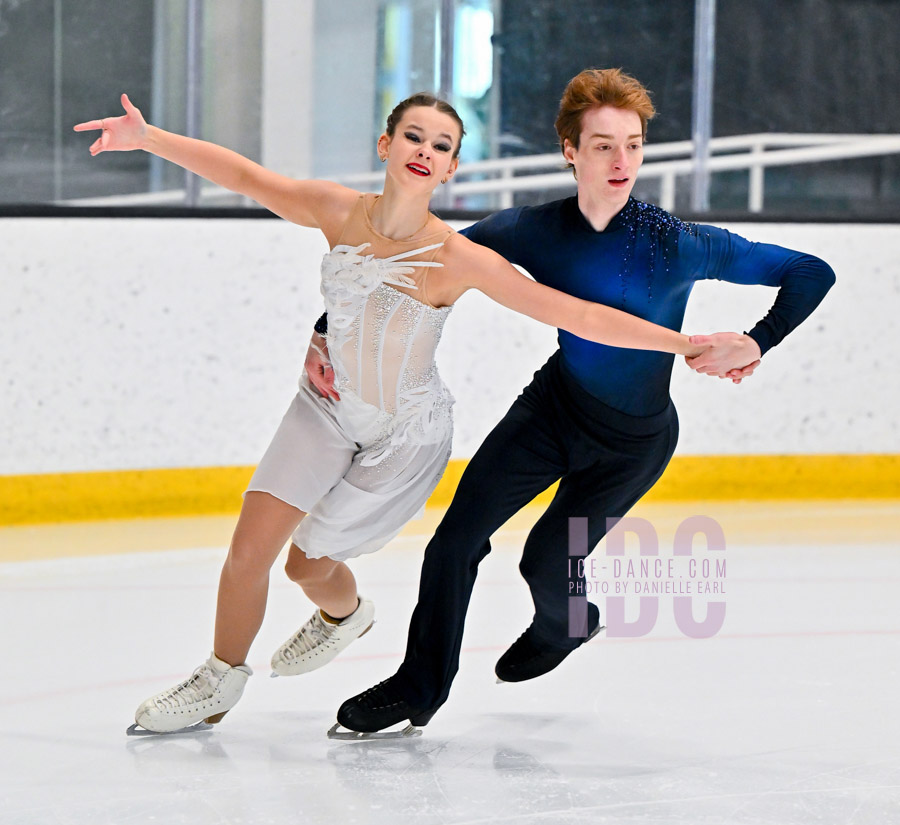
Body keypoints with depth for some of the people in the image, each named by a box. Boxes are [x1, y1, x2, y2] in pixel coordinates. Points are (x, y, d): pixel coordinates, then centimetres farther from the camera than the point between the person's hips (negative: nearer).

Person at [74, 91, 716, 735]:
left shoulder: (459, 260, -27)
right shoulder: (339, 212, -17)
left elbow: (579, 316, -26)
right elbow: (241, 174, -12)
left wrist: (685, 344, -29)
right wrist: (147, 138, -21)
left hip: (407, 431, -3)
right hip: (329, 403, 3)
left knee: (309, 563, 7)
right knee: (251, 546, -1)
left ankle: (347, 614, 45)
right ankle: (220, 682, 27)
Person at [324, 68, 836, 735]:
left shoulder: (678, 246, -26)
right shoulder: (533, 231, -16)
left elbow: (813, 275, -19)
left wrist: (755, 345, -23)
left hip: (633, 443, -3)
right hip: (552, 405, 3)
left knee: (546, 561, 2)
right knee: (456, 541, -3)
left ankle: (566, 627, 41)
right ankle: (421, 686, 18)